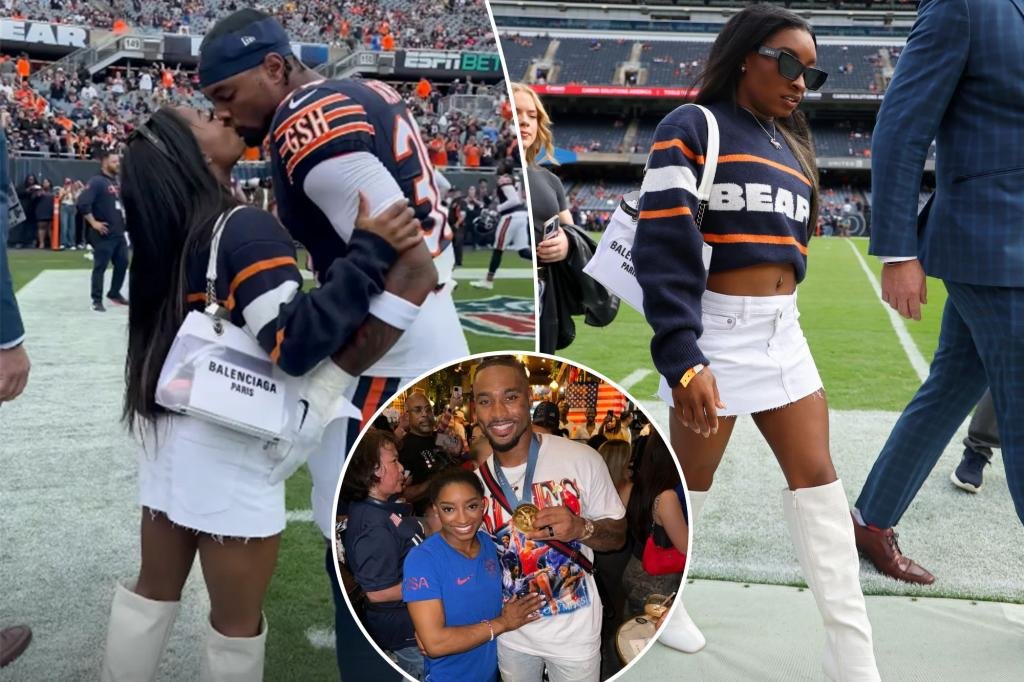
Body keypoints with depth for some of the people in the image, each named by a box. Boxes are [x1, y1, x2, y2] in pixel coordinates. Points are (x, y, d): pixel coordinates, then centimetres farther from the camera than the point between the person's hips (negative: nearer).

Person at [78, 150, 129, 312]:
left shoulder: (117, 182, 14)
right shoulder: (97, 182, -12)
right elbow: (82, 202, -21)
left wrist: (124, 216, 17)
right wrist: (93, 222, -19)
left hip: (119, 232, 8)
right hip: (104, 234, -8)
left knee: (122, 263, 14)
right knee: (100, 267, -4)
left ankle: (114, 293, 29)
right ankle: (97, 300, 1)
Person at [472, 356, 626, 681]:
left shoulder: (582, 460, -17)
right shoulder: (477, 480, -5)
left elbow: (618, 535, -7)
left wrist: (581, 528, -28)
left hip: (574, 632, -3)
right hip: (511, 634, 3)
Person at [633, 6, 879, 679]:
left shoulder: (790, 144, 15)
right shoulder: (691, 129, -8)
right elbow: (663, 251, -17)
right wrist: (682, 360, -24)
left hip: (782, 331, 7)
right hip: (715, 331, -7)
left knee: (818, 477, 3)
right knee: (692, 481, 7)